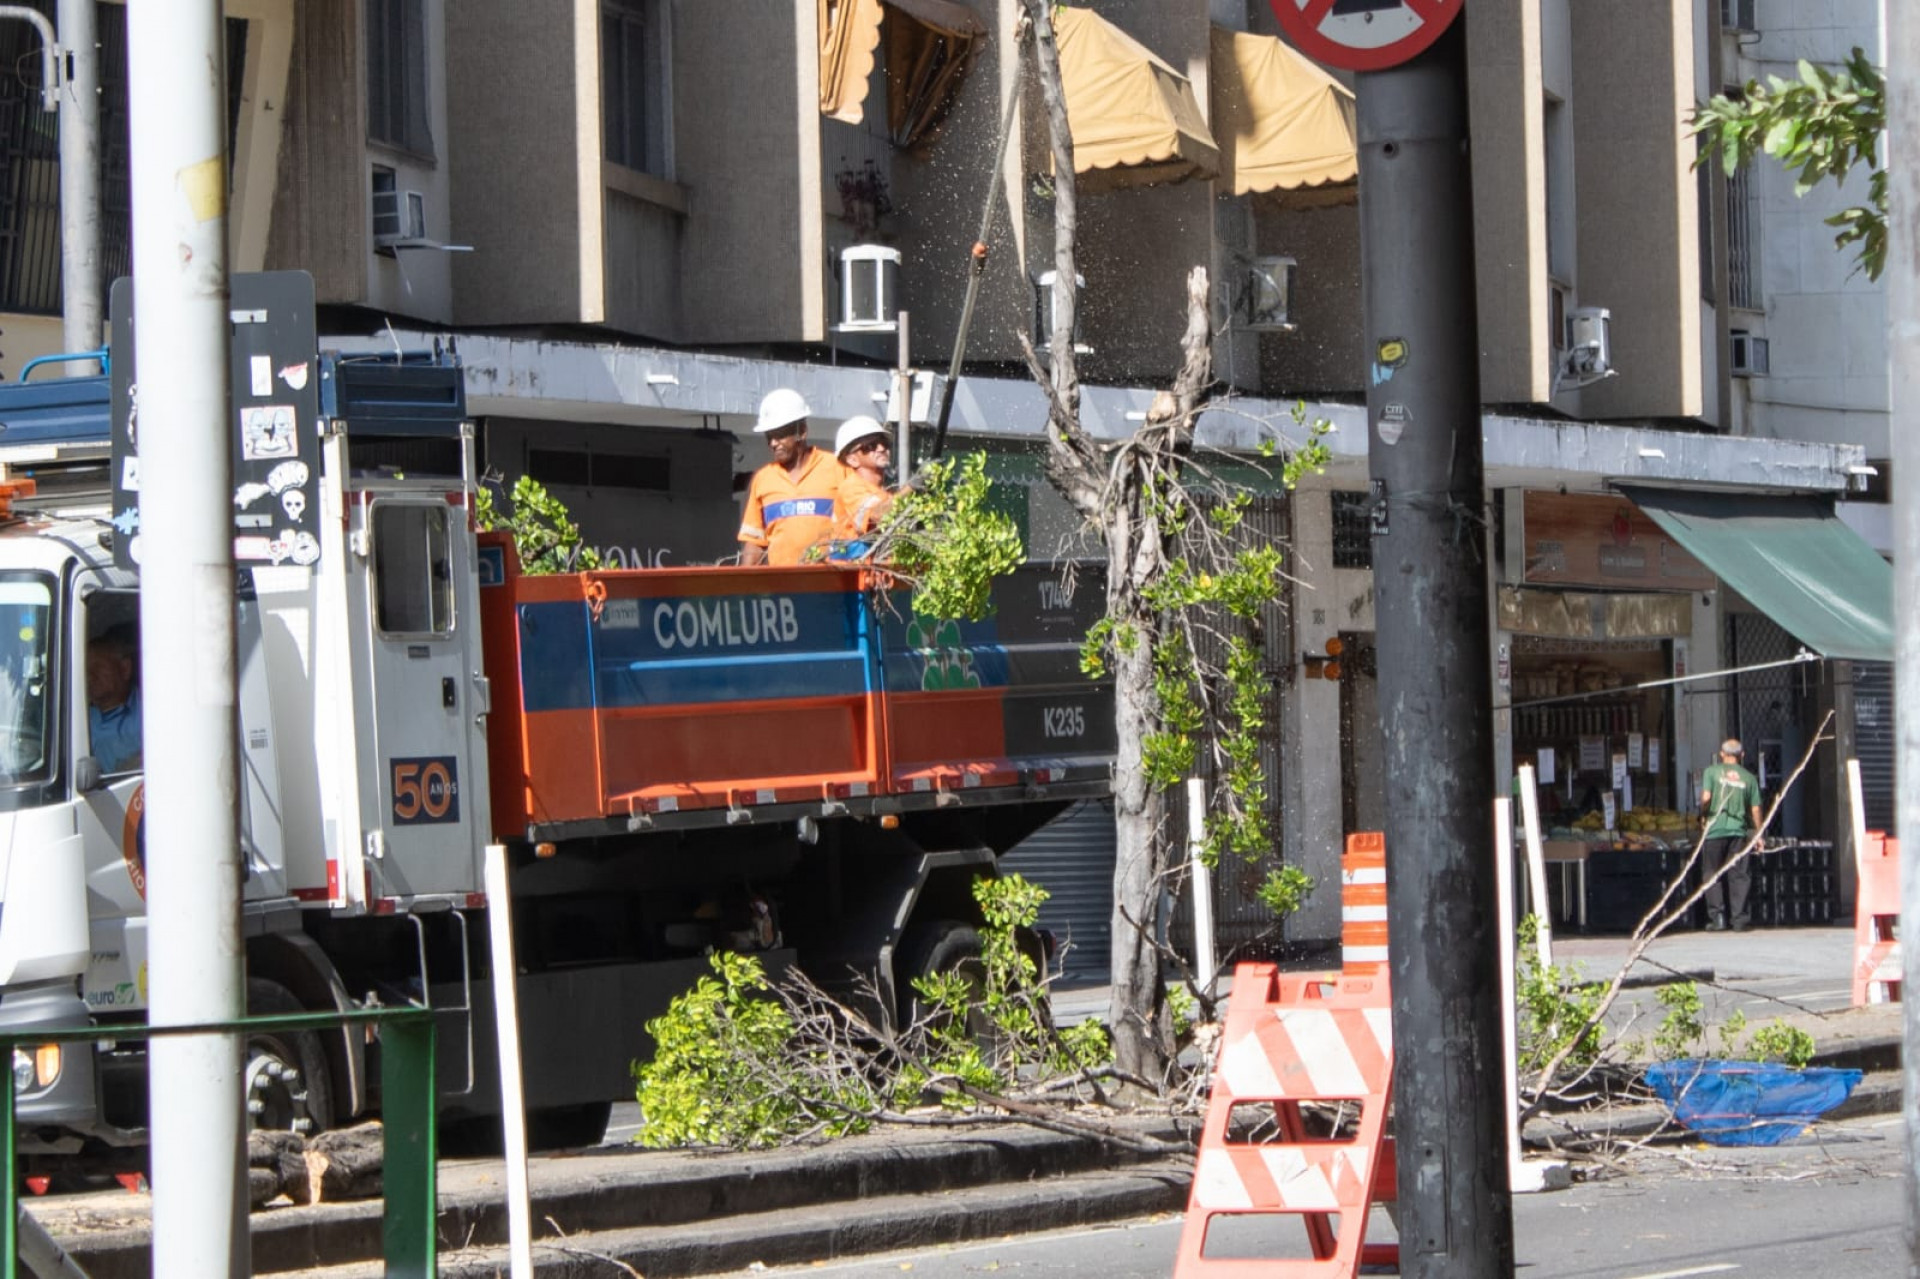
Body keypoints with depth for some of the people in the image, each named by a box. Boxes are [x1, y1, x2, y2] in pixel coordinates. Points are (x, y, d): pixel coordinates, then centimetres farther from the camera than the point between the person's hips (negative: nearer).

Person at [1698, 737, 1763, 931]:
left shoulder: (1712, 772, 1)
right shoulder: (1749, 778, 7)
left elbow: (1706, 798, -9)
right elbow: (1755, 809, 6)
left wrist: (1703, 815, 9)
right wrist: (1758, 834, 15)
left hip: (1715, 830, -1)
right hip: (1739, 830, 1)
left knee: (1713, 876, 6)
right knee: (1739, 876, 5)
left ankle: (1717, 916, -2)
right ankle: (1739, 918, 2)